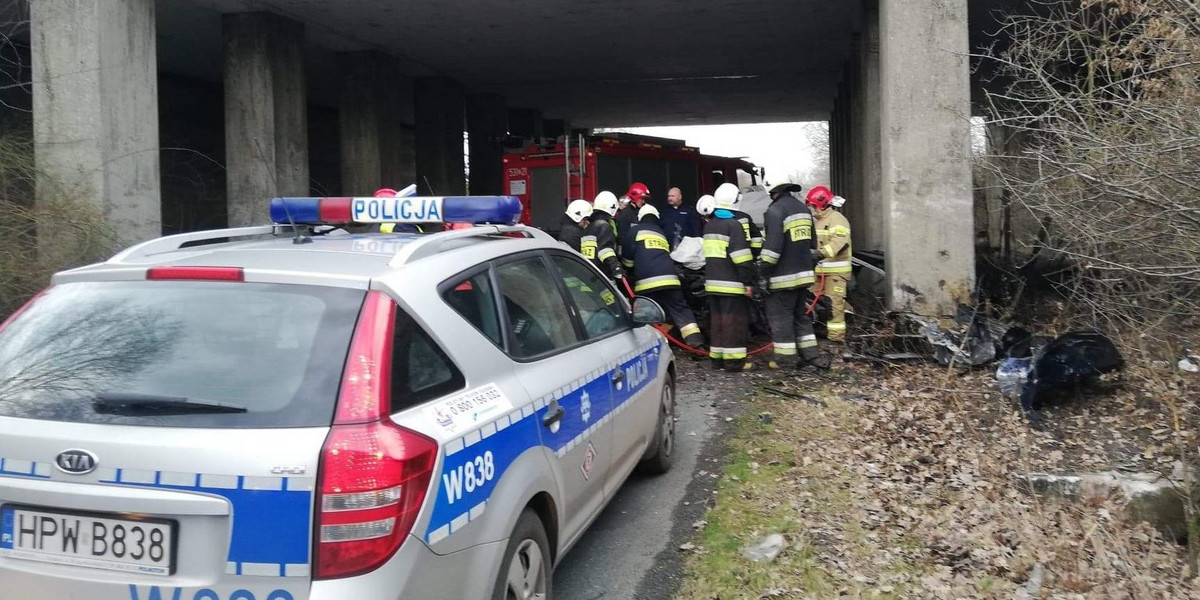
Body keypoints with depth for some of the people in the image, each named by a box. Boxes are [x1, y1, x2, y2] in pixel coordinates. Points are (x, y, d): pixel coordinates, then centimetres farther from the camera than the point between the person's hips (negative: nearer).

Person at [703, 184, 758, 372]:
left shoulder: (709, 225, 15)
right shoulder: (733, 225, -12)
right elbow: (742, 257, -16)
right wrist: (748, 281, -14)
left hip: (712, 281, 8)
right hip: (731, 284, -8)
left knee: (717, 319, 12)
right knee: (734, 320, -5)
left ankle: (717, 357, 15)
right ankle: (734, 360, -5)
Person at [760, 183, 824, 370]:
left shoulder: (775, 210, -15)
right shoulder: (803, 208, 14)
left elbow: (773, 245, -21)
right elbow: (812, 243, 20)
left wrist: (763, 272, -16)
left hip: (784, 276, -8)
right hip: (804, 273, 8)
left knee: (780, 315, 0)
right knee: (801, 313, 18)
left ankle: (786, 358, 2)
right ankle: (810, 353, 18)